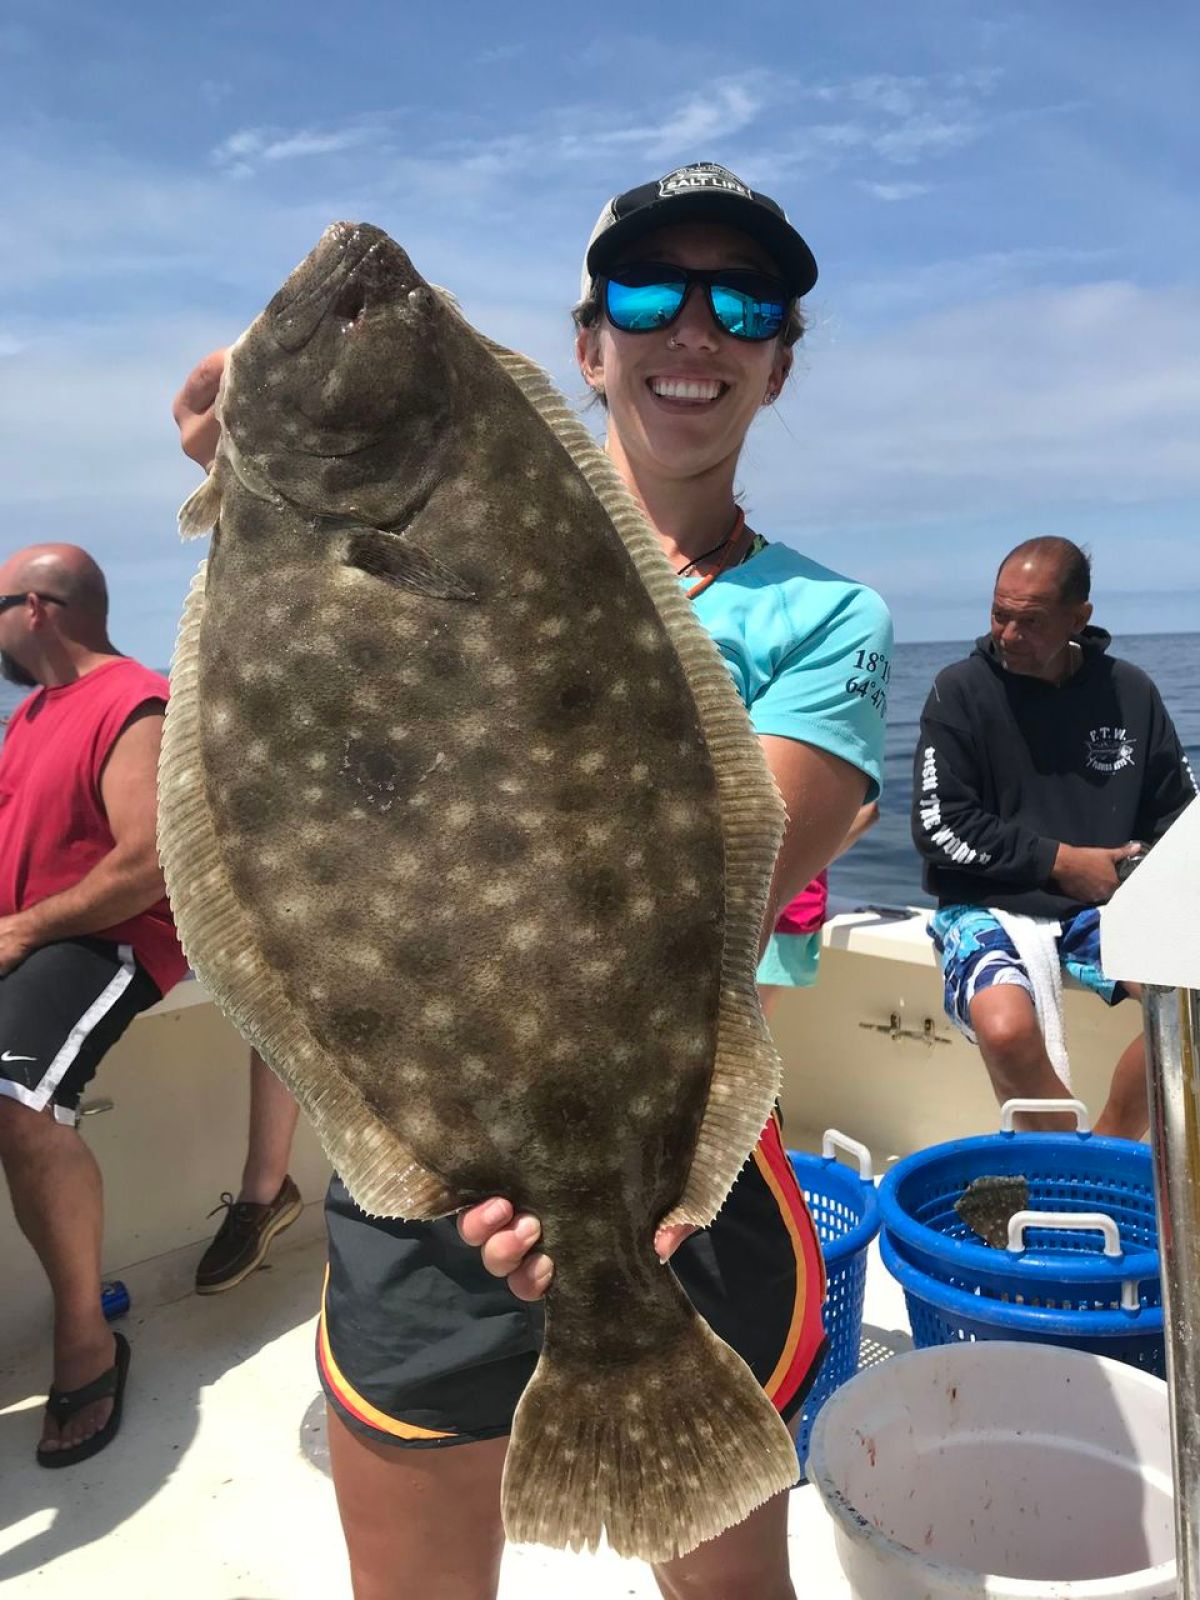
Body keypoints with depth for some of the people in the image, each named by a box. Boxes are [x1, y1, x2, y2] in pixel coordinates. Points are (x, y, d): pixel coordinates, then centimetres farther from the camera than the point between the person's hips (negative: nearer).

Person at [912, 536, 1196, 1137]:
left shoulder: (1129, 693, 7)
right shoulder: (961, 691, -2)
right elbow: (939, 827, -7)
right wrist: (1059, 861, -8)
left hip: (1101, 907, 3)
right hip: (990, 907, -3)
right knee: (1006, 1028, -32)